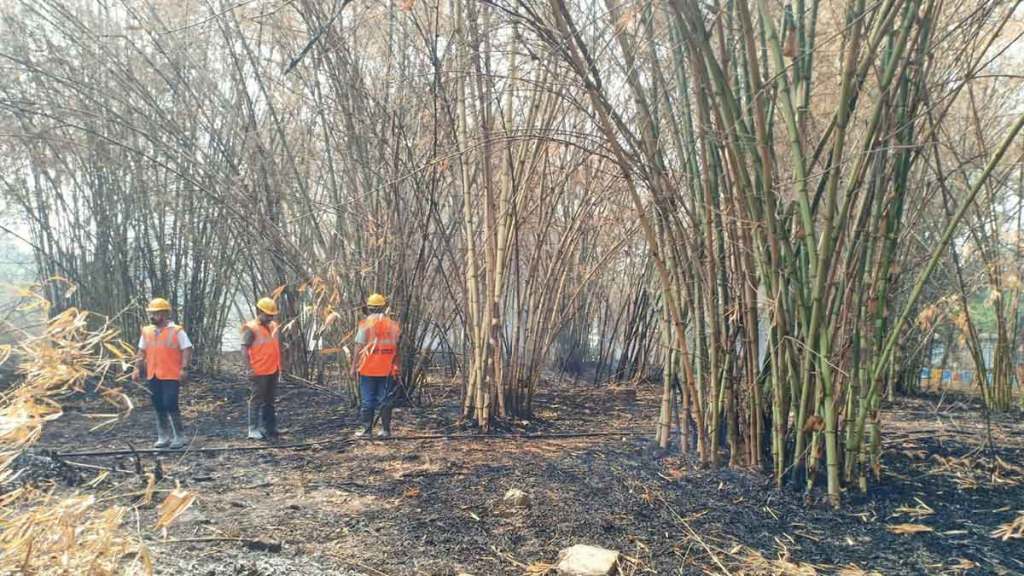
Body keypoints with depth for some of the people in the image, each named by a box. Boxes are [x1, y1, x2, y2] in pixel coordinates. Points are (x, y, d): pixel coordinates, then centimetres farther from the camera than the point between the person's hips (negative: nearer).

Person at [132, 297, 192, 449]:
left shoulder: (177, 331, -6)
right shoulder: (146, 332, 11)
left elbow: (187, 350, -8)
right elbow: (142, 352, 17)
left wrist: (184, 368, -17)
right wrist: (137, 369, 7)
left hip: (171, 376, -6)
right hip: (153, 376, 6)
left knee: (170, 405, -10)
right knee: (159, 407, 10)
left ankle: (179, 436, 4)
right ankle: (163, 437, 21)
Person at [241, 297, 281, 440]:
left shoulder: (273, 326, 12)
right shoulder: (251, 328, -10)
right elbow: (244, 348, -14)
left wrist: (279, 365, 17)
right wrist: (249, 368, -19)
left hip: (273, 371, 7)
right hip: (259, 372, -7)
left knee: (269, 401, 14)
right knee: (257, 400, -1)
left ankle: (268, 427, 22)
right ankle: (254, 429, 6)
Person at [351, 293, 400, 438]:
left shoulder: (366, 324, -6)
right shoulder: (392, 324, 4)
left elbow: (359, 347, -9)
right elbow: (396, 347, 6)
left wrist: (354, 366, -3)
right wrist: (396, 365, 13)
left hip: (368, 368, -3)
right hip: (387, 369, 3)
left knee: (367, 399, 5)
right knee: (384, 399, 9)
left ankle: (366, 428, 8)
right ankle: (385, 429, 10)